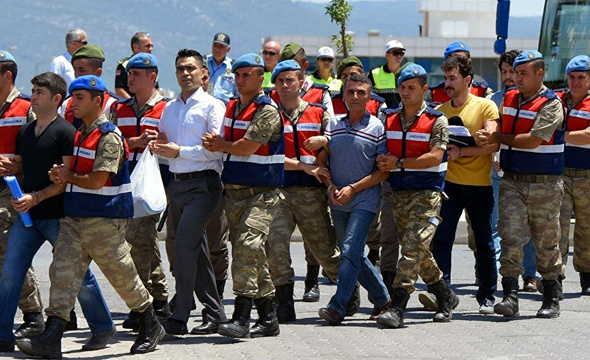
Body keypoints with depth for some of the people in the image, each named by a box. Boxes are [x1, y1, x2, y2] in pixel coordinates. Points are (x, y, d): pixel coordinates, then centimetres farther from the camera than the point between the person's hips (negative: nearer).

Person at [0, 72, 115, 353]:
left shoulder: (65, 132, -10)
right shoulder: (25, 132, 12)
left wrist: (36, 197, -21)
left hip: (57, 215, -6)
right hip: (28, 214, 6)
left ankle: (103, 328, 17)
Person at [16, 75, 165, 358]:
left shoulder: (109, 137, -13)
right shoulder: (80, 134, 15)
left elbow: (97, 180, -19)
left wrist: (68, 176, -4)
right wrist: (60, 175, 2)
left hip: (104, 220, -8)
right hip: (74, 218, 8)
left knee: (122, 275, 3)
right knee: (62, 272, -3)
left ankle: (151, 327, 22)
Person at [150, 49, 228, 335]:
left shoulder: (212, 106, -4)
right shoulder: (170, 109, 18)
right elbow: (163, 146, 22)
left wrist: (180, 151, -17)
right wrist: (158, 148, -1)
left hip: (202, 184, -8)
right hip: (176, 183, 8)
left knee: (185, 244, -17)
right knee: (194, 250, 10)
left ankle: (179, 317, -16)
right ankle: (214, 312, 19)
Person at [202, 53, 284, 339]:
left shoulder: (267, 111, -9)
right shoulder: (232, 108, 16)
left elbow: (247, 147, -16)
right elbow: (224, 144, 20)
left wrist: (220, 145, 1)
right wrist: (215, 143, -4)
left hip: (261, 192, -8)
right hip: (233, 191, 8)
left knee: (248, 245, -21)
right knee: (246, 251, 8)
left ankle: (241, 317, -26)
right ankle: (268, 319, 15)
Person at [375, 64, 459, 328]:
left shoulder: (436, 120, -3)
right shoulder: (389, 119, 13)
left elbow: (435, 157, -12)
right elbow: (384, 154, 19)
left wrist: (399, 163, -13)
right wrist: (383, 163, -5)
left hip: (427, 193, -6)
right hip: (399, 193, 6)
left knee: (414, 247, -16)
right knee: (417, 251, 10)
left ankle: (397, 307, -21)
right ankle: (446, 297, 26)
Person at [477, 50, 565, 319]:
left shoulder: (550, 104, -9)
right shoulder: (509, 99, 11)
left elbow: (533, 140, -18)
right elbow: (500, 131, 23)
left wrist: (499, 138, -8)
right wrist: (488, 138, -1)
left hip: (544, 185, -4)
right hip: (512, 182, 4)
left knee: (546, 242, 5)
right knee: (510, 237, -9)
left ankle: (551, 299, 16)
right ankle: (510, 297, -13)